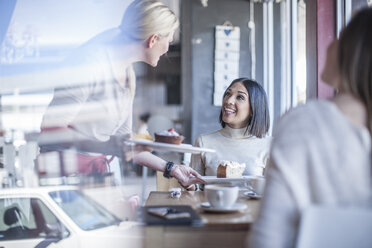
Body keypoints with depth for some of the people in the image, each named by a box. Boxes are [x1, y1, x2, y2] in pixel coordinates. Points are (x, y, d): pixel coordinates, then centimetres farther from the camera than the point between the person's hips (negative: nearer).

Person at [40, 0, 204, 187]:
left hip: (96, 170, 8)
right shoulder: (93, 64, -15)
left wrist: (170, 168, 18)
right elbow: (50, 129, -19)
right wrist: (110, 147, -28)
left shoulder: (128, 75, 13)